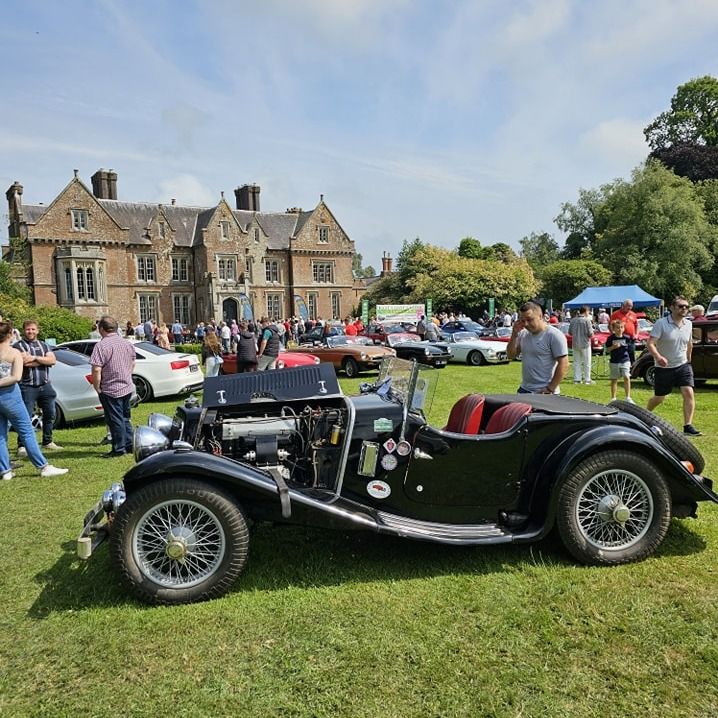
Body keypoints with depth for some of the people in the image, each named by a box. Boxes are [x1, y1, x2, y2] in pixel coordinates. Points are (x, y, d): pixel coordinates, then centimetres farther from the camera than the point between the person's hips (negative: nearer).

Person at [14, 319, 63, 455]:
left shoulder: (44, 345, 15)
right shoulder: (18, 346, 0)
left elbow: (53, 361, -2)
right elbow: (25, 362, -17)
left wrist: (35, 358, -13)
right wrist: (44, 360, -7)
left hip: (45, 385, 5)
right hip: (27, 387, -5)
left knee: (50, 414, 10)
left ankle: (47, 442, 22)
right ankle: (22, 446, 0)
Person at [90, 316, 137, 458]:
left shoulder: (101, 346, -17)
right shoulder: (127, 343, 6)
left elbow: (96, 370, -21)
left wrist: (97, 388, -10)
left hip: (110, 390, -7)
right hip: (127, 387, 7)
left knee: (115, 420, 2)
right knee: (125, 418, 18)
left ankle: (119, 449, 9)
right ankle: (129, 445, 23)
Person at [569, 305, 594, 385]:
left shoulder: (573, 320, -1)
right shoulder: (587, 320, -14)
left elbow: (570, 332, 5)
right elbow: (590, 334, -15)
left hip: (575, 344, 4)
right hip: (585, 344, -4)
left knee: (576, 362, 12)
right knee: (587, 363, 7)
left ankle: (576, 379, 14)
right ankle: (587, 379, 11)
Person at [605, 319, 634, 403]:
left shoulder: (626, 338, -1)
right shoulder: (611, 338, -5)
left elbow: (629, 347, 15)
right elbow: (607, 349, -3)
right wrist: (613, 347, -17)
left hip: (625, 361, 0)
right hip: (614, 362, 0)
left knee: (626, 377, -12)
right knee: (614, 380, 9)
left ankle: (628, 397, -3)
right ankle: (613, 398, 20)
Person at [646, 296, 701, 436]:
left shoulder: (688, 324, 3)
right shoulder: (661, 323, -14)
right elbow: (650, 344, -23)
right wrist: (658, 357, -40)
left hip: (683, 365, 4)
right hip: (664, 367, -4)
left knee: (689, 393, -14)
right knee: (659, 398, 8)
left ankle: (688, 426, -9)